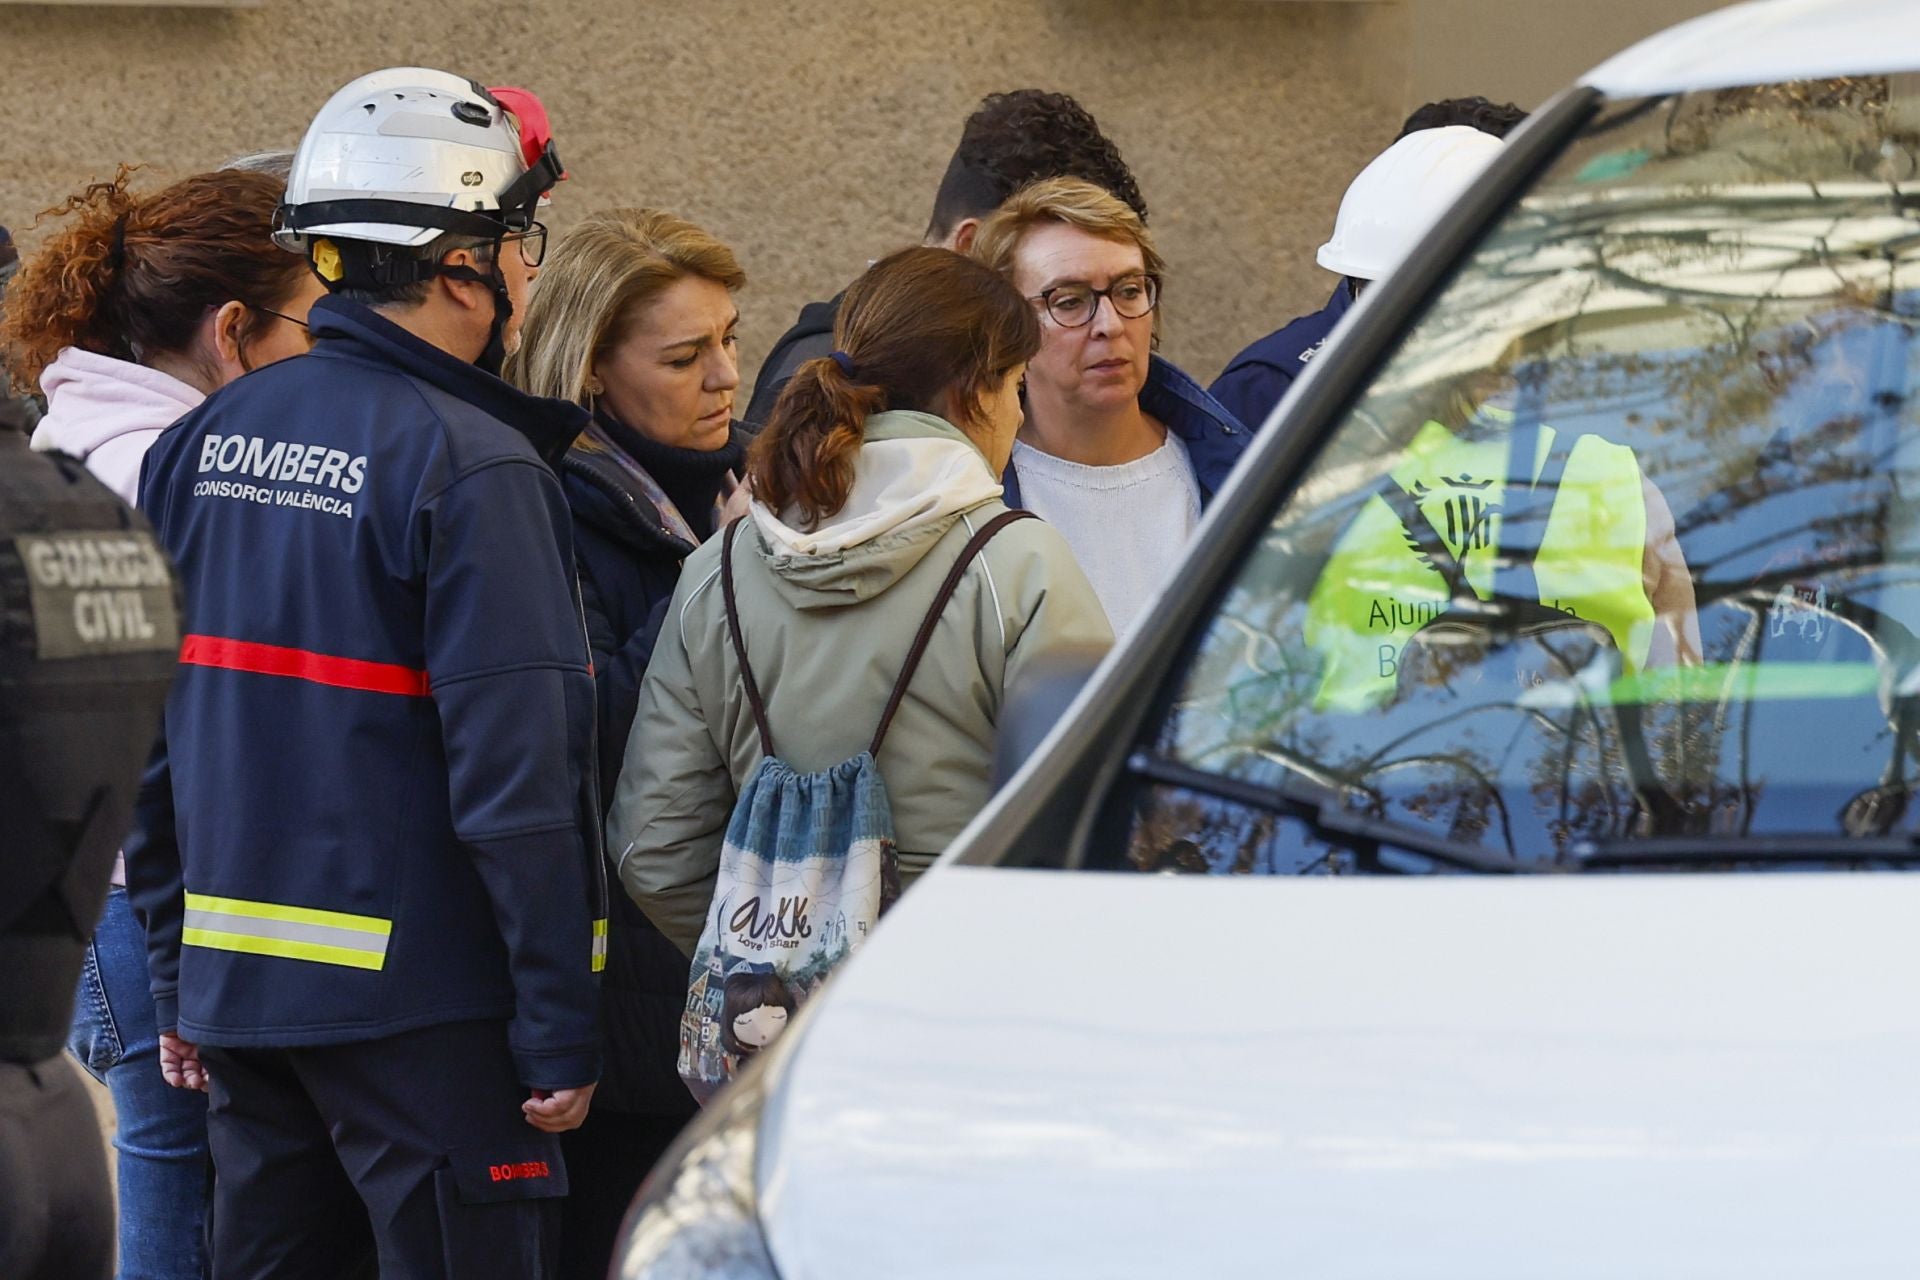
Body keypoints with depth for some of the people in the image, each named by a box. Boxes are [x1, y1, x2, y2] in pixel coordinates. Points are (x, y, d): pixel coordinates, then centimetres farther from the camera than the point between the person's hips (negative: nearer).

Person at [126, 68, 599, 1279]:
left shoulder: (205, 442, 8)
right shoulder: (472, 467, -14)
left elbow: (144, 727, 12)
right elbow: (516, 778, -18)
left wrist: (178, 978, 18)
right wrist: (562, 1032, -14)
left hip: (241, 985, 7)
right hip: (422, 998, -7)